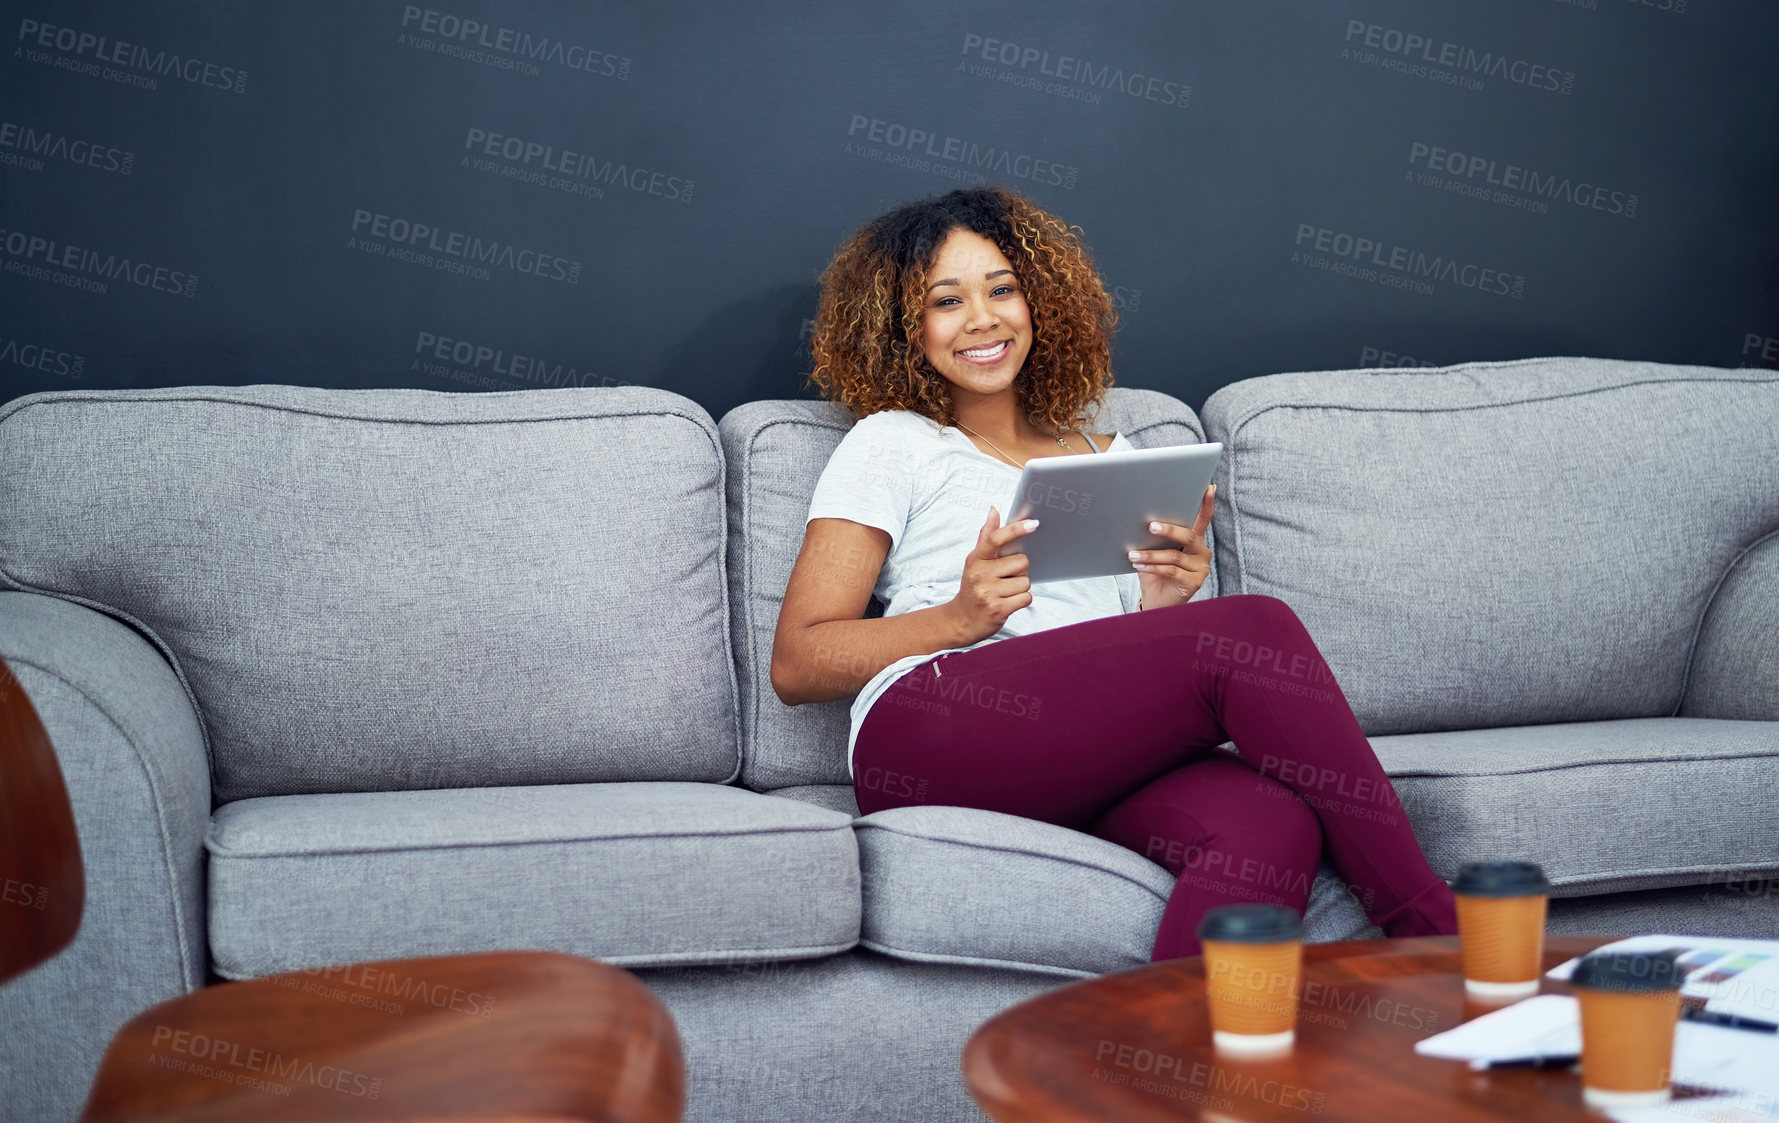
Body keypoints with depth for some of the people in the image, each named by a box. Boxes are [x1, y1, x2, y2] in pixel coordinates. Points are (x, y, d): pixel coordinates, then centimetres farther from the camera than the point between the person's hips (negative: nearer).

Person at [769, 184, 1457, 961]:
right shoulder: (893, 443, 16)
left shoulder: (1110, 455, 30)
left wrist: (1163, 605, 5)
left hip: (1096, 765, 4)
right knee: (1258, 631, -25)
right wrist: (963, 617, -9)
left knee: (1273, 824, -33)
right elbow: (796, 666, 6)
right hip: (929, 733, -4)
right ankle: (1425, 927, -20)